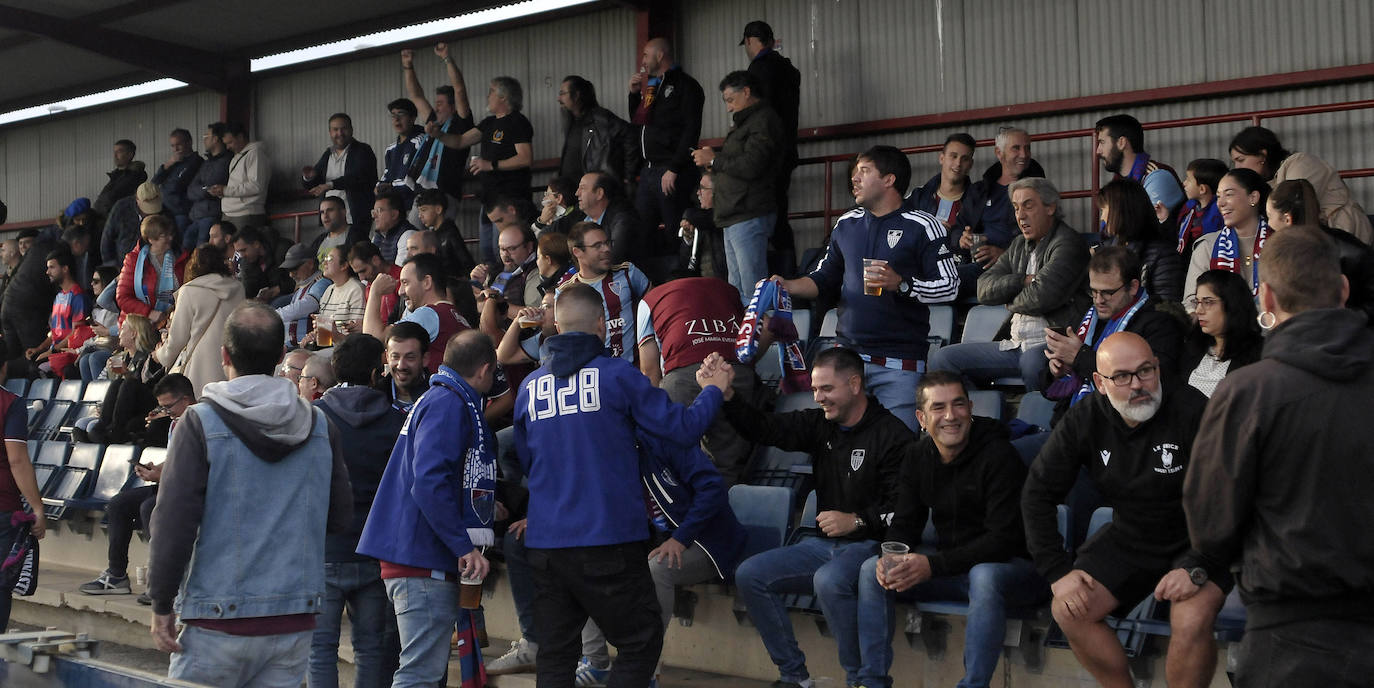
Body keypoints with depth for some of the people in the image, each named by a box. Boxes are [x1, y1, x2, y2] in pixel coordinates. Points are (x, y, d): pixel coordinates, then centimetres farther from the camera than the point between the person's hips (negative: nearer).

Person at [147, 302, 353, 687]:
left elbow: (174, 520, -10)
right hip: (296, 623, 4)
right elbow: (340, 518, 9)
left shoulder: (201, 423, -8)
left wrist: (162, 604, -1)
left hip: (220, 624, -4)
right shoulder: (319, 426, 4)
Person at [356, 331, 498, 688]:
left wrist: (486, 508, 41)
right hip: (426, 561, -10)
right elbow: (429, 481, -24)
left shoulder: (441, 400, 19)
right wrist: (465, 547, -21)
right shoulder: (449, 403, -13)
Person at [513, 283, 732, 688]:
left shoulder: (530, 386, 9)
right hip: (608, 542, -5)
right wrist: (712, 390, 14)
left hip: (544, 544, 5)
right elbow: (681, 428, -4)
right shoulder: (617, 375, -6)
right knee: (641, 643, 7)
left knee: (555, 654, 12)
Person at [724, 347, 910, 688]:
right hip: (824, 544, 7)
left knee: (827, 581, -37)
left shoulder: (893, 435, -11)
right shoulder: (819, 424, 8)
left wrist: (856, 521, -23)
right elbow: (763, 428, 2)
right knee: (750, 574, -6)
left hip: (869, 545, -7)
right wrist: (726, 394, -11)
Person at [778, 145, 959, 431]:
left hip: (898, 364, -5)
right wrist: (786, 286, 2)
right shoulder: (847, 224, 15)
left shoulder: (922, 226, -2)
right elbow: (824, 278, 20)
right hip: (848, 353, 5)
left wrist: (901, 284, -20)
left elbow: (949, 286, -6)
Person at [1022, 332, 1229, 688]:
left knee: (1191, 622, -30)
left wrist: (1197, 568, -28)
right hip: (1128, 537, 5)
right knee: (1068, 610, -11)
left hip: (1196, 542, -4)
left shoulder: (1193, 411, -23)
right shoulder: (1083, 422, -9)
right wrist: (1058, 571, -9)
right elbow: (1037, 494, -3)